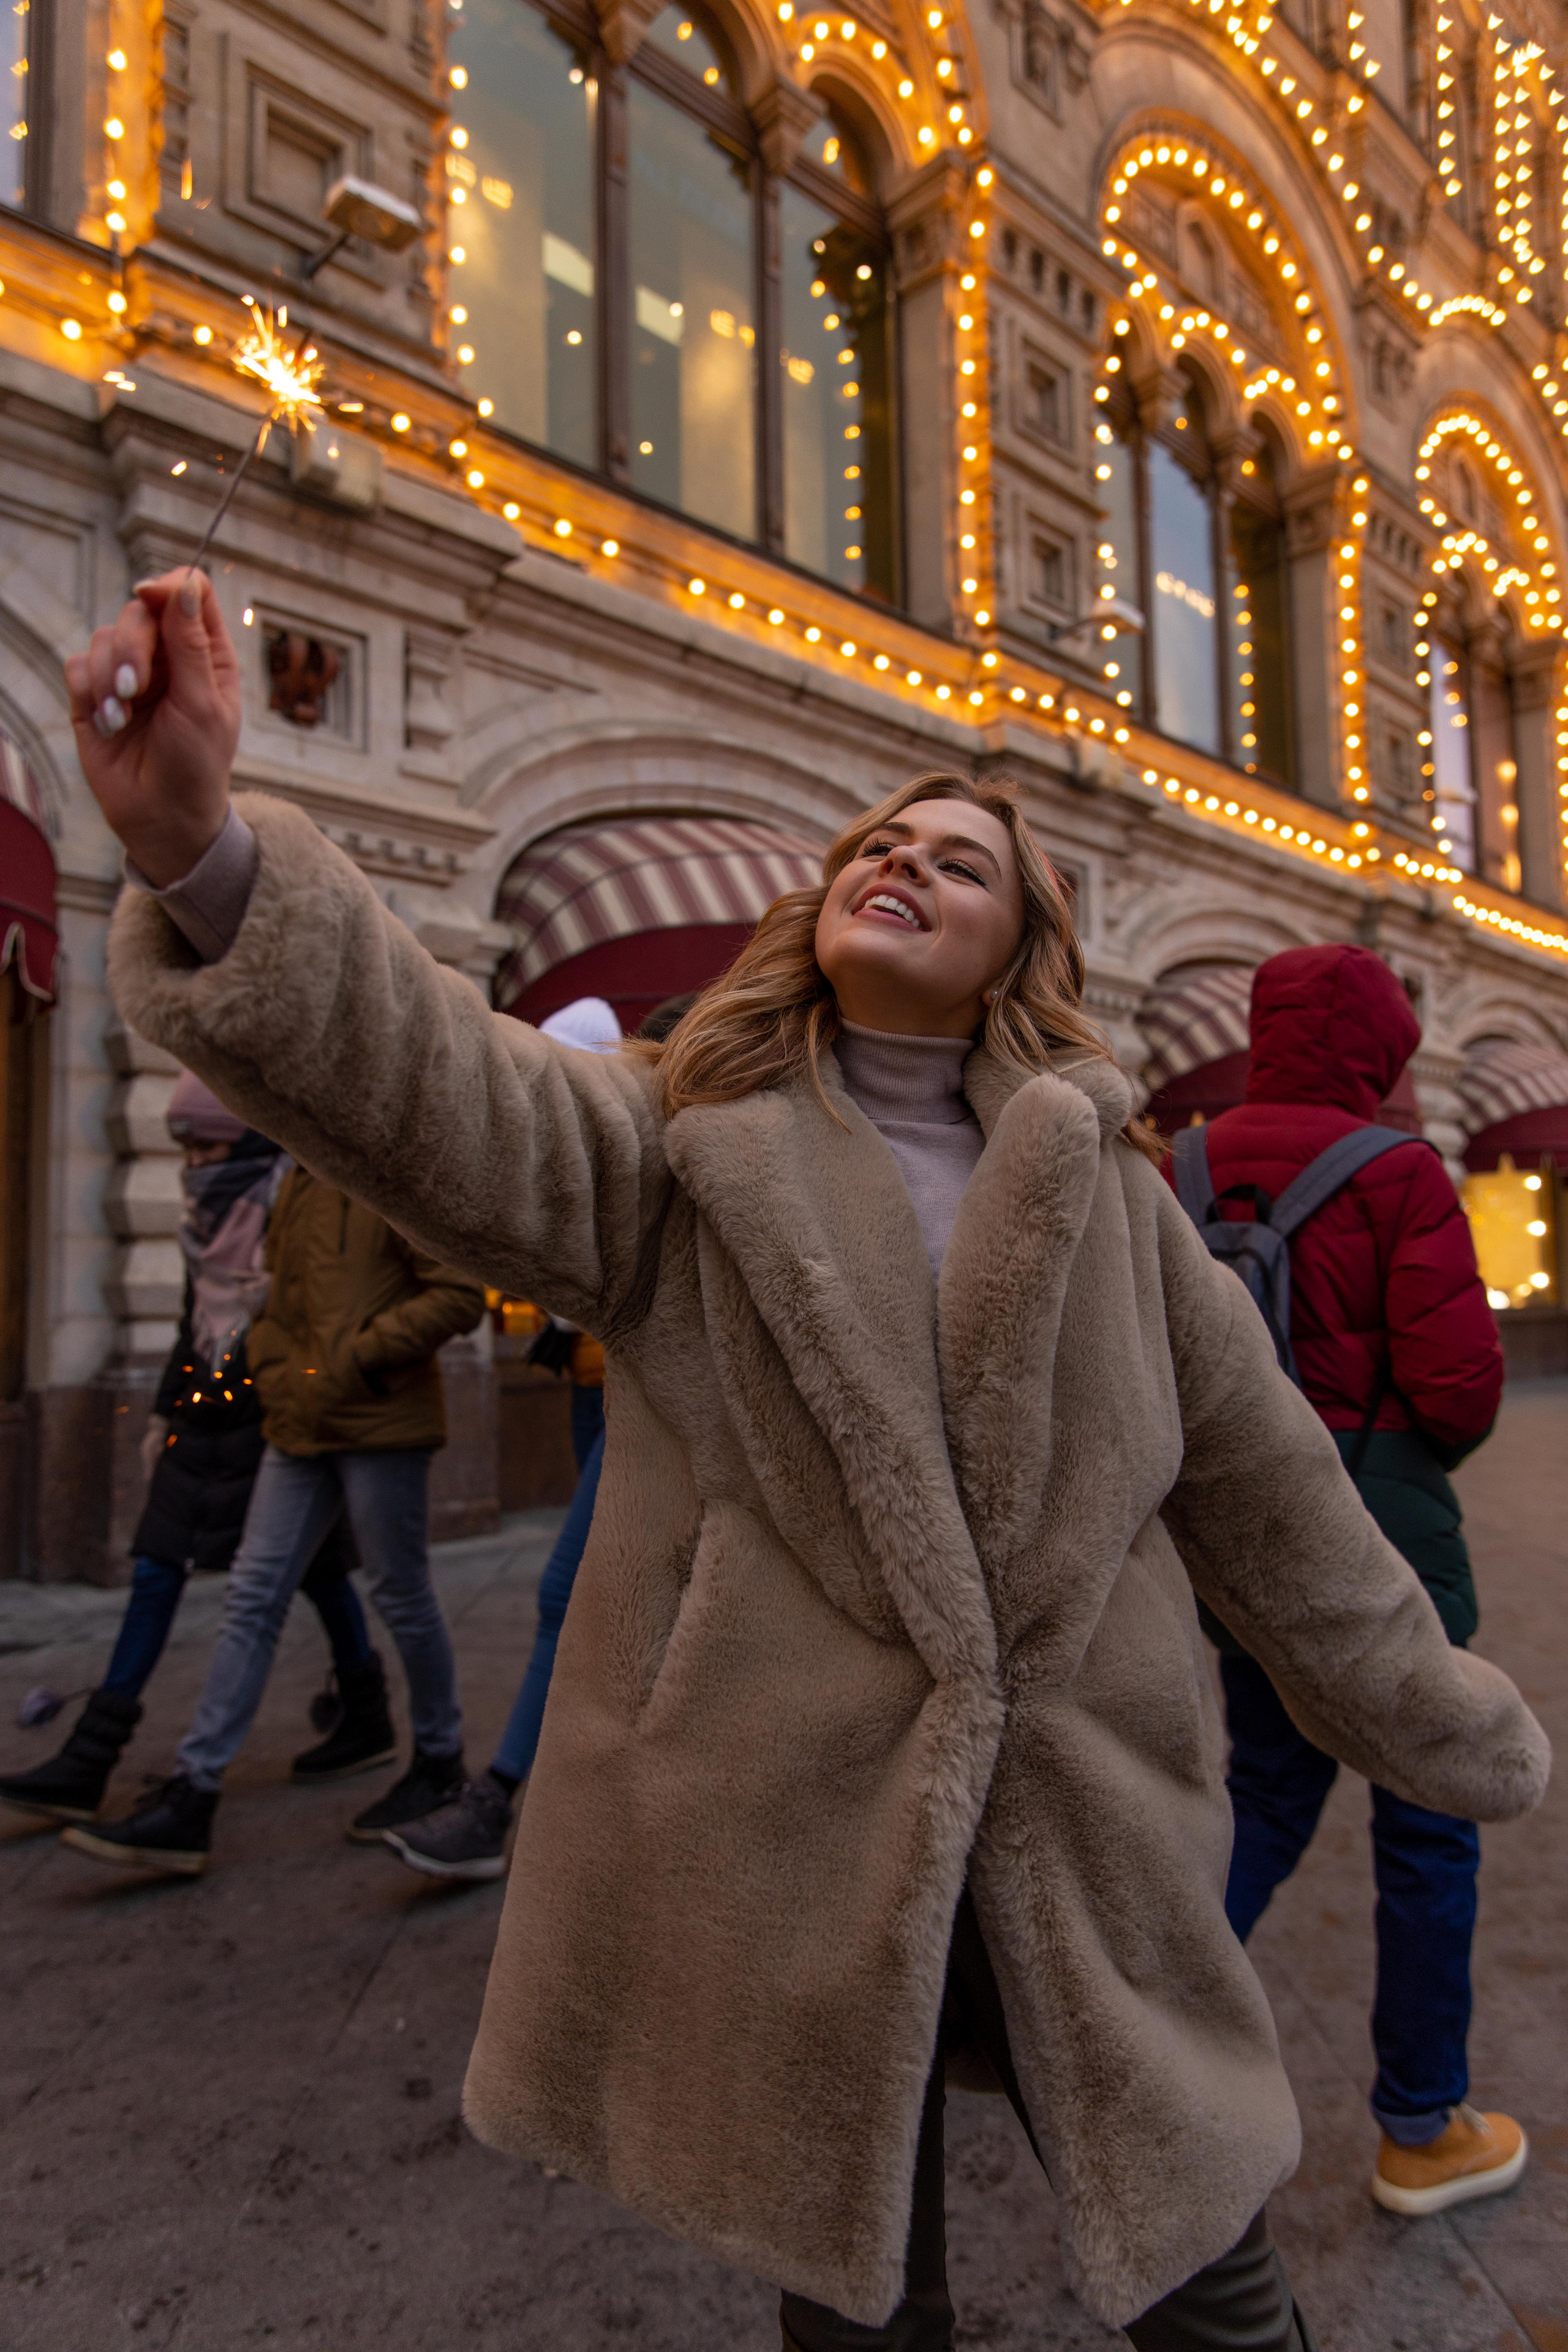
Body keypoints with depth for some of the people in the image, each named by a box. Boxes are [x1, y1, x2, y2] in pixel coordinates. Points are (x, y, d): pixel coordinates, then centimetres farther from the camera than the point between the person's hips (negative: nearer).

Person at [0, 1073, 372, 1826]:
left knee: (316, 1571, 6)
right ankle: (88, 1762, 6)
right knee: (155, 1571, 2)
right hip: (207, 1411, 7)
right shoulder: (208, 1208, 12)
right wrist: (163, 1411, 19)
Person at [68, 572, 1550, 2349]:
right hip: (784, 1844, -1)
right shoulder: (681, 1144, -5)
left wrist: (1442, 1730, 14)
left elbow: (1267, 1492, 7)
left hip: (1086, 1840, 2)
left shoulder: (1104, 1189, 2)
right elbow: (434, 1089, -24)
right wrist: (206, 858, -41)